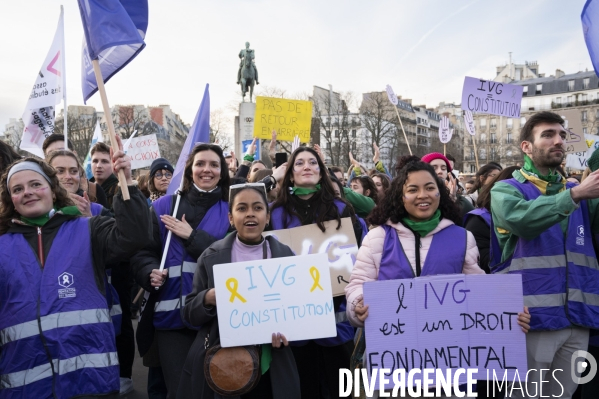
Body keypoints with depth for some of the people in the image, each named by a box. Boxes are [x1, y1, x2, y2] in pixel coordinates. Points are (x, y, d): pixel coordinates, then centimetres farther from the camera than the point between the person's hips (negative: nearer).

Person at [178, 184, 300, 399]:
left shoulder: (286, 256, -1)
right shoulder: (212, 256, -3)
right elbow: (189, 313, 1)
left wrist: (285, 329, -16)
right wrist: (208, 299, -20)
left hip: (271, 365, 1)